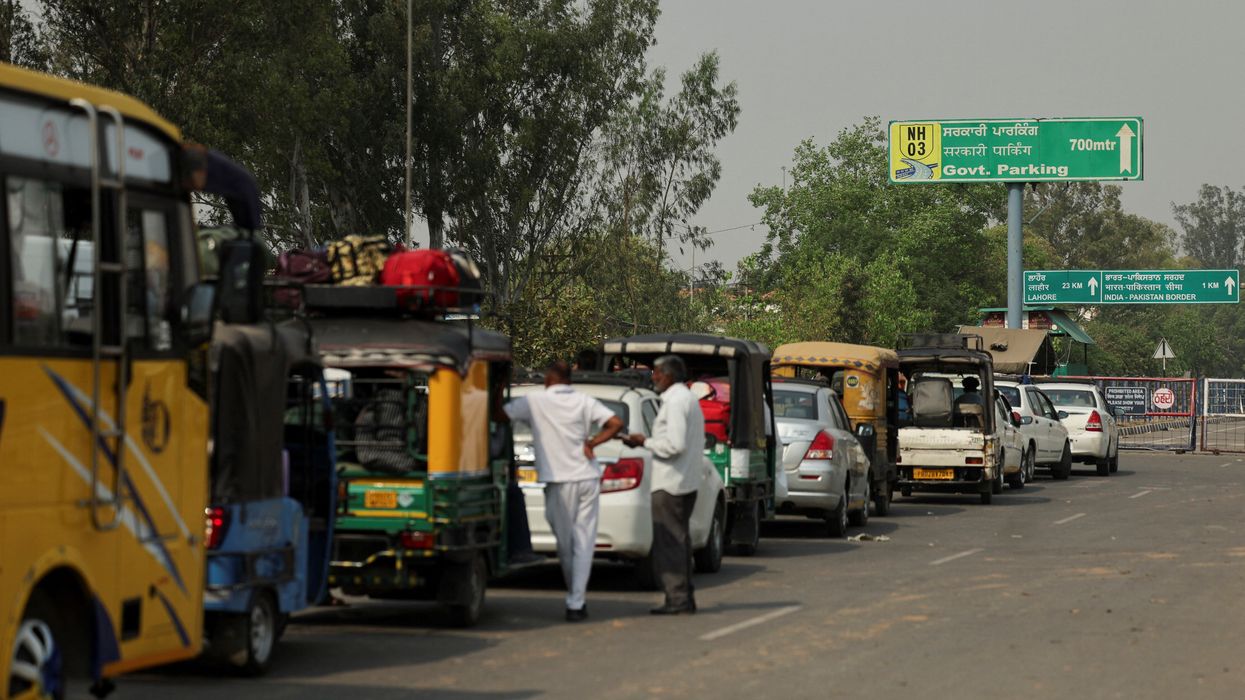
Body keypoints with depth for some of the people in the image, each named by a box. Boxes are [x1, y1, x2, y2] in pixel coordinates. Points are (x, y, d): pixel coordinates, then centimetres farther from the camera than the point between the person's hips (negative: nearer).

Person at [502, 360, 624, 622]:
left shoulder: (535, 402, -4)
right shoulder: (584, 401, 5)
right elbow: (616, 423, -2)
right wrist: (591, 443, 2)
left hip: (559, 481, -2)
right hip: (587, 478, 2)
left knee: (565, 543, 12)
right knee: (583, 542, 3)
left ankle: (575, 598, 23)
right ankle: (576, 603, -3)